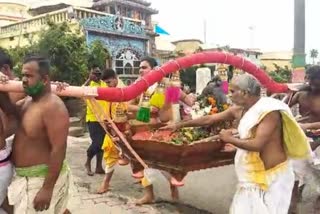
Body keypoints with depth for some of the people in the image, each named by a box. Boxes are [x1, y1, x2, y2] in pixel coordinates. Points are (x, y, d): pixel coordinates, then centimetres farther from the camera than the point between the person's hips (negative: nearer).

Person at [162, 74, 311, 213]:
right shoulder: (239, 110, 1)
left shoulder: (269, 111, -22)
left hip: (271, 176, -7)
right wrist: (179, 125, 10)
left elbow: (257, 144, -30)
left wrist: (229, 139, -15)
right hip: (252, 175, 7)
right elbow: (209, 119, 8)